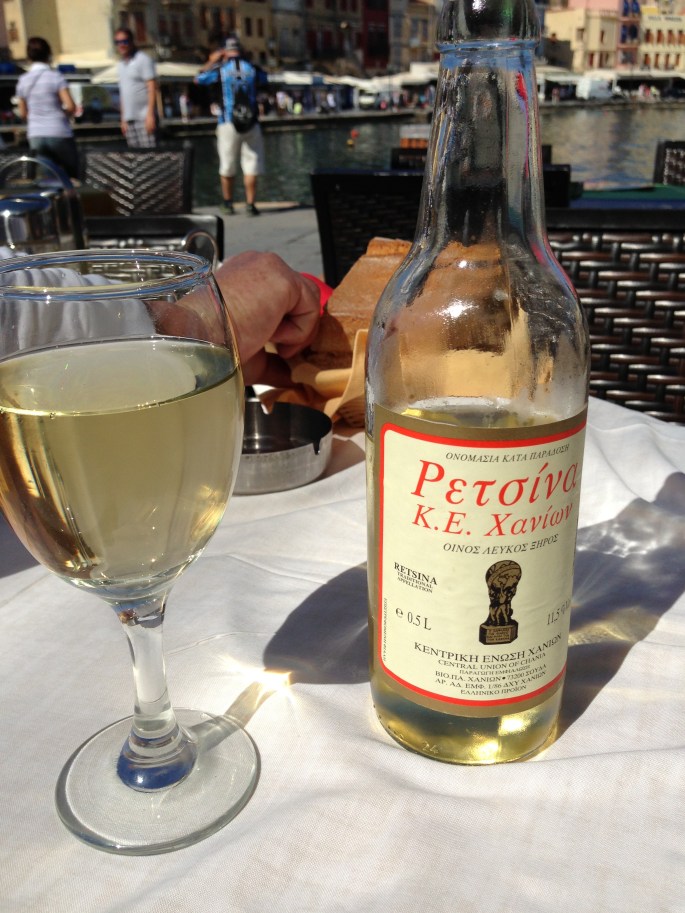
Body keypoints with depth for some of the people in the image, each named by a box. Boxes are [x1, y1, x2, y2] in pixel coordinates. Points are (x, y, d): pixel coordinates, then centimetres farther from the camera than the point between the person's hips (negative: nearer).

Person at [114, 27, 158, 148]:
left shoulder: (143, 60, -2)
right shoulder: (120, 65, 19)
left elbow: (152, 88, -8)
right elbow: (123, 92, 21)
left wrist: (150, 115, -16)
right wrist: (123, 119, 16)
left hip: (144, 117, -6)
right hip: (129, 119, 7)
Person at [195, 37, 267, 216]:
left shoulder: (220, 69, 1)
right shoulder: (252, 68, 6)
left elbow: (198, 79, 16)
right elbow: (263, 79, 30)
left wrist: (211, 61, 28)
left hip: (228, 124, 0)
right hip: (251, 124, 0)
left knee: (228, 166, 10)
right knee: (251, 165, 3)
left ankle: (227, 203, 20)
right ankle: (250, 204, -3)